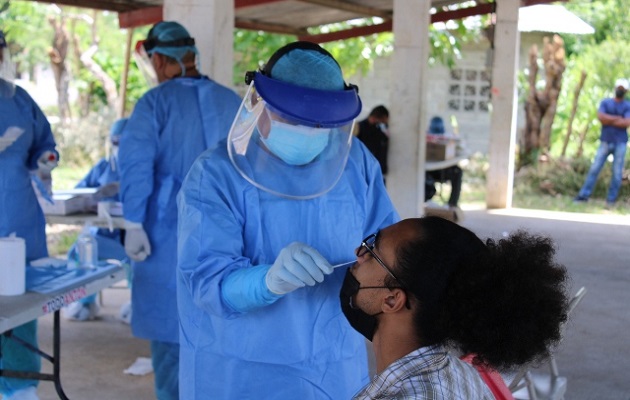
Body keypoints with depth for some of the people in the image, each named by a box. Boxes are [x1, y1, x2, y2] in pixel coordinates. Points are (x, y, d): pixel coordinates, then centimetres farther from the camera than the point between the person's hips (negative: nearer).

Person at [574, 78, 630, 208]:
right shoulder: (605, 103, 8)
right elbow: (600, 117, -10)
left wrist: (608, 120, -7)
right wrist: (617, 118, -10)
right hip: (605, 142, 1)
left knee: (617, 173, -2)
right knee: (594, 169, -1)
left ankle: (611, 199, 4)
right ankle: (584, 195, 2)